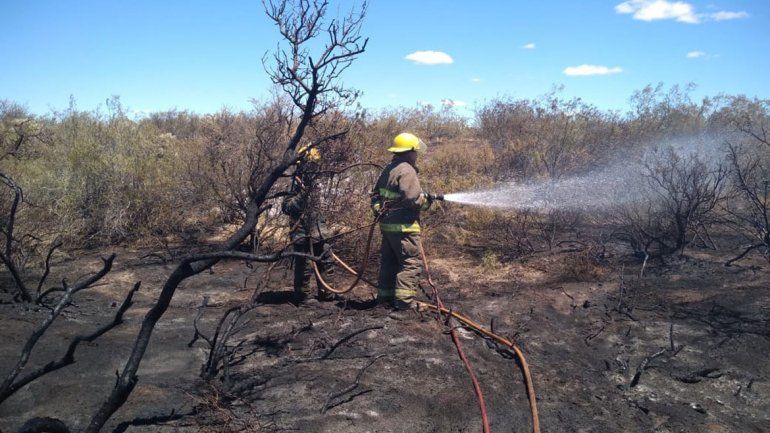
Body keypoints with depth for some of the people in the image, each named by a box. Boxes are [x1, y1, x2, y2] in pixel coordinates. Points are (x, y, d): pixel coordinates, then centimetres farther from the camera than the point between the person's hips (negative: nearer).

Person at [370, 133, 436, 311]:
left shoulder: (388, 169, 14)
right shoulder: (407, 171, -16)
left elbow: (376, 194, 18)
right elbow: (412, 199, -23)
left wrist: (378, 211, 17)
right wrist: (426, 200, -6)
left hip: (387, 224, 10)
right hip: (404, 226, -9)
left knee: (389, 261, 16)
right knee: (411, 263, -3)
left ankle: (384, 296, 24)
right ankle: (404, 300, -4)